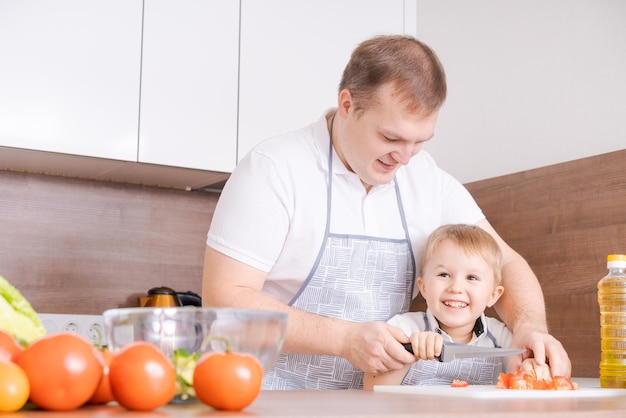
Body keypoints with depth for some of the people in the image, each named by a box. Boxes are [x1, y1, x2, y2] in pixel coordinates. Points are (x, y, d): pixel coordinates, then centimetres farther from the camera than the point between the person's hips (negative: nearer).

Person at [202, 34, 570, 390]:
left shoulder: (430, 182, 6)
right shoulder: (274, 168, -10)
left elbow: (505, 263, 9)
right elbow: (223, 298, -14)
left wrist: (529, 325, -12)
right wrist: (345, 338, -22)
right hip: (274, 396, -3)